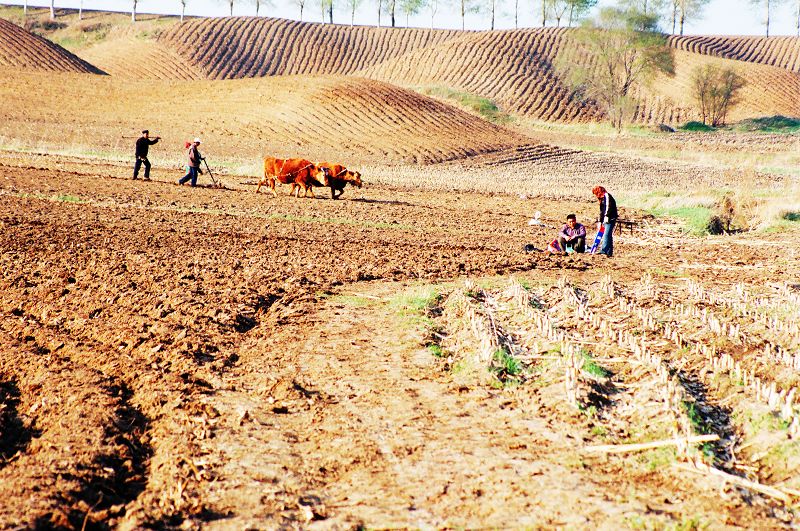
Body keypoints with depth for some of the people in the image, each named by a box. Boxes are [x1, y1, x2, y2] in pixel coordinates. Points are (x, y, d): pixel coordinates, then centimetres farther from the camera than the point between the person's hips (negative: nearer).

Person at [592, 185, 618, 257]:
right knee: (608, 236, 9)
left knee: (607, 235, -15)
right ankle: (610, 253, 10)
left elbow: (609, 206, -19)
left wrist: (606, 216, -25)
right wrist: (600, 221, 22)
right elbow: (602, 210, 26)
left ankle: (603, 250, -21)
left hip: (610, 219, -10)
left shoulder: (606, 196, -6)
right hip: (605, 220, 10)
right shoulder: (602, 198, 23)